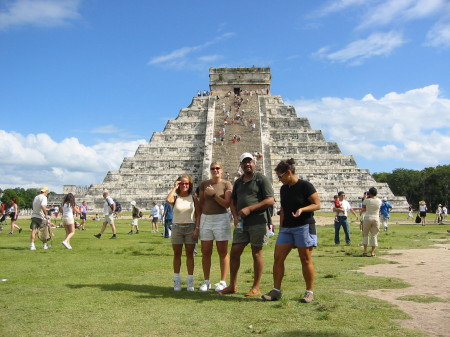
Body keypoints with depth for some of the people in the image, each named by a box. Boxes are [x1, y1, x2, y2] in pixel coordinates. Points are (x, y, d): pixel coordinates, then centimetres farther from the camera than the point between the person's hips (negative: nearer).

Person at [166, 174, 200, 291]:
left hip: (190, 228, 0)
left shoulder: (193, 198, 4)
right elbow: (168, 200, -24)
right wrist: (174, 188, -12)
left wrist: (197, 229, -7)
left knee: (190, 254, 3)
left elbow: (198, 214, 2)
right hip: (177, 228, 0)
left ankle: (190, 281, 9)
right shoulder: (175, 197, 1)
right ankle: (177, 281, 14)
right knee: (177, 254, 6)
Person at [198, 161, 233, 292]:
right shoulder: (204, 184, 9)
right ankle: (206, 281, 14)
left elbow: (227, 204, -11)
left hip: (221, 219, -3)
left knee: (223, 252, 2)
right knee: (206, 252, 5)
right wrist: (198, 220, 11)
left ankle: (223, 282, 8)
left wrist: (213, 194, -14)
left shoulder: (226, 184, -2)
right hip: (206, 219, 4)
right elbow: (201, 203, 14)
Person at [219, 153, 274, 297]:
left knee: (256, 253, 1)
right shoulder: (238, 182, 17)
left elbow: (270, 201, -10)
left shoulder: (261, 179, -2)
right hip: (241, 223, 6)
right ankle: (232, 285, 16)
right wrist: (235, 216, 3)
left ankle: (256, 288, 10)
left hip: (257, 222, -6)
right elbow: (232, 201, 22)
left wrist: (249, 209, -16)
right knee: (234, 252, 4)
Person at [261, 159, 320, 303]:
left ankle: (310, 292, 10)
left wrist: (302, 209, -25)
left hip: (304, 226, -7)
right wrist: (281, 227, 16)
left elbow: (317, 204, -9)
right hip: (287, 228, 7)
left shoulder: (305, 186, -8)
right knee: (278, 257, 0)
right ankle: (276, 290, 7)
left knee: (306, 260, -1)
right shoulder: (283, 189, 13)